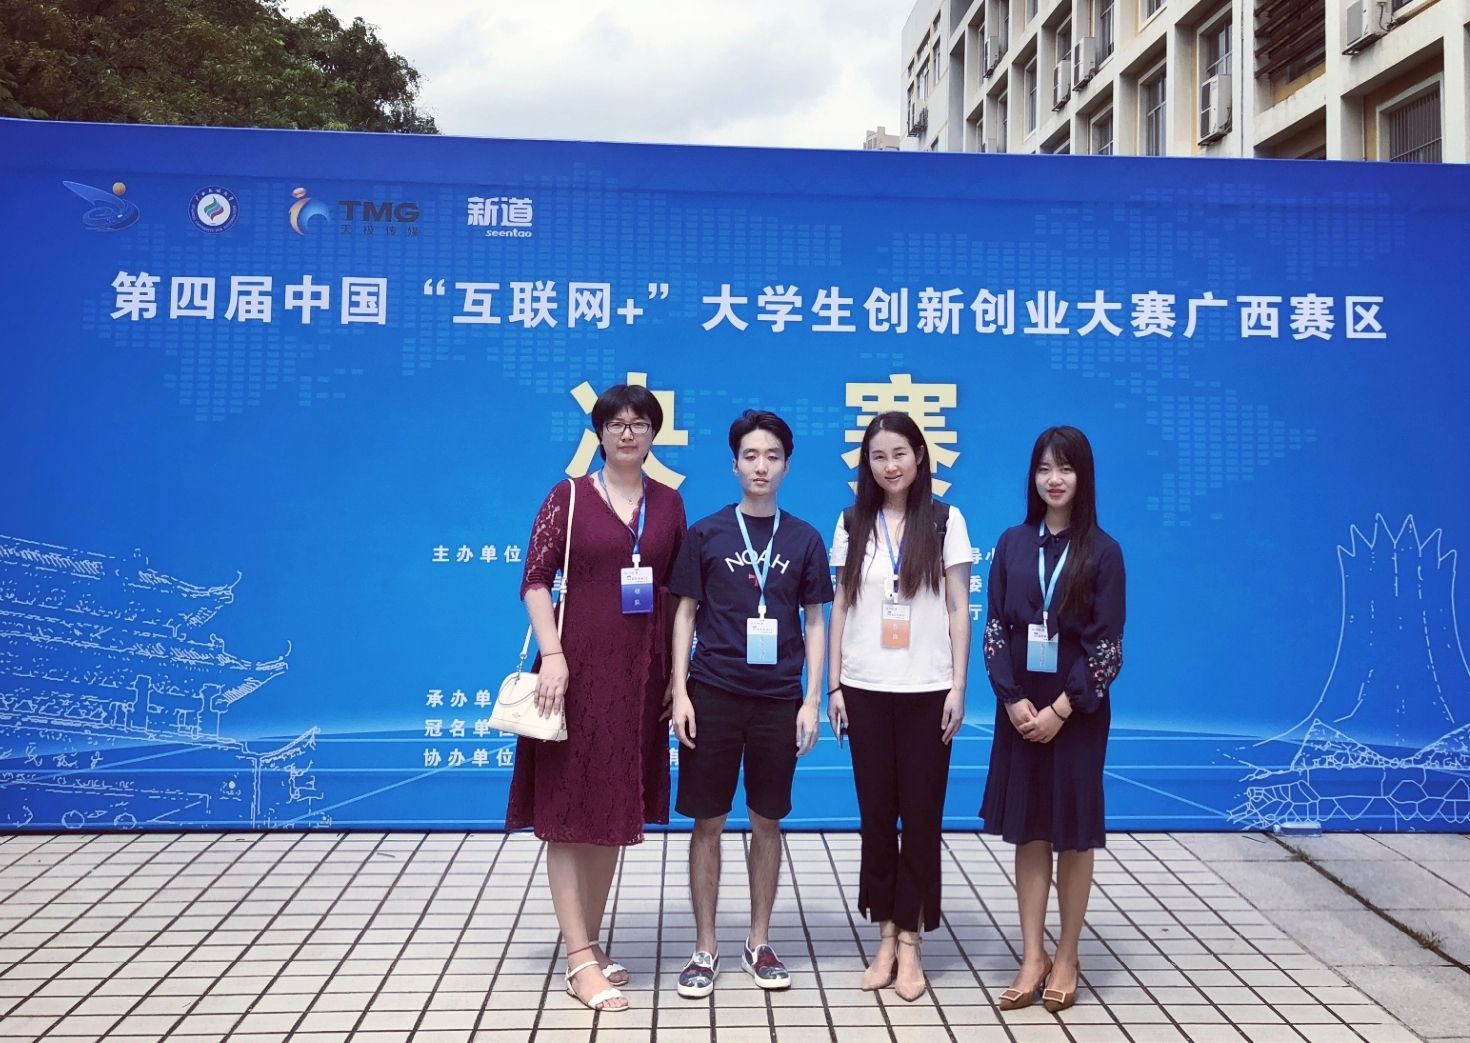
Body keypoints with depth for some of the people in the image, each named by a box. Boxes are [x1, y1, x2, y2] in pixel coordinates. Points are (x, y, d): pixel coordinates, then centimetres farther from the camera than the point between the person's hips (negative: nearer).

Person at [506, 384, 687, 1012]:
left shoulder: (669, 503, 9)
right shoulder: (569, 496, -2)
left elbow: (678, 589, 11)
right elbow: (535, 580, -6)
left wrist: (677, 671, 6)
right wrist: (552, 654, -17)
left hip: (640, 672, 4)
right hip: (578, 665, -4)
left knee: (615, 811, 12)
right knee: (569, 811, -1)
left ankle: (591, 945, 25)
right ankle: (580, 962, 6)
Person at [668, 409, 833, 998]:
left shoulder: (804, 539, 4)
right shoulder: (707, 533, 1)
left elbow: (814, 621, 7)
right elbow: (685, 613, 2)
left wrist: (812, 699, 1)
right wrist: (680, 691, -4)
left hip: (779, 699, 1)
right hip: (713, 694, -1)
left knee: (768, 821, 9)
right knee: (708, 822, 4)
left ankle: (759, 943, 24)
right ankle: (705, 949, 16)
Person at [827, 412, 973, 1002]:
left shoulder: (945, 521, 0)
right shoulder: (852, 524, 5)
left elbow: (958, 609, 1)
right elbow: (841, 608, 8)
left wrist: (959, 686, -4)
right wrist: (833, 685, 4)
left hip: (926, 690, -2)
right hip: (866, 690, 2)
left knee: (921, 814, 3)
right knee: (876, 813, 7)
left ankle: (910, 941, 13)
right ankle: (886, 934, 19)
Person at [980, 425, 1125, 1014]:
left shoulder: (1102, 552, -5)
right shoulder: (1012, 544, 3)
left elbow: (1106, 645, -8)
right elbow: (994, 629, 1)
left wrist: (1062, 707, -15)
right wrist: (1013, 699, -10)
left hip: (1077, 710, -2)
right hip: (1020, 706, 2)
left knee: (1074, 832, 8)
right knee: (1029, 831, 8)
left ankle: (1066, 956, 21)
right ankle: (1032, 957, 17)